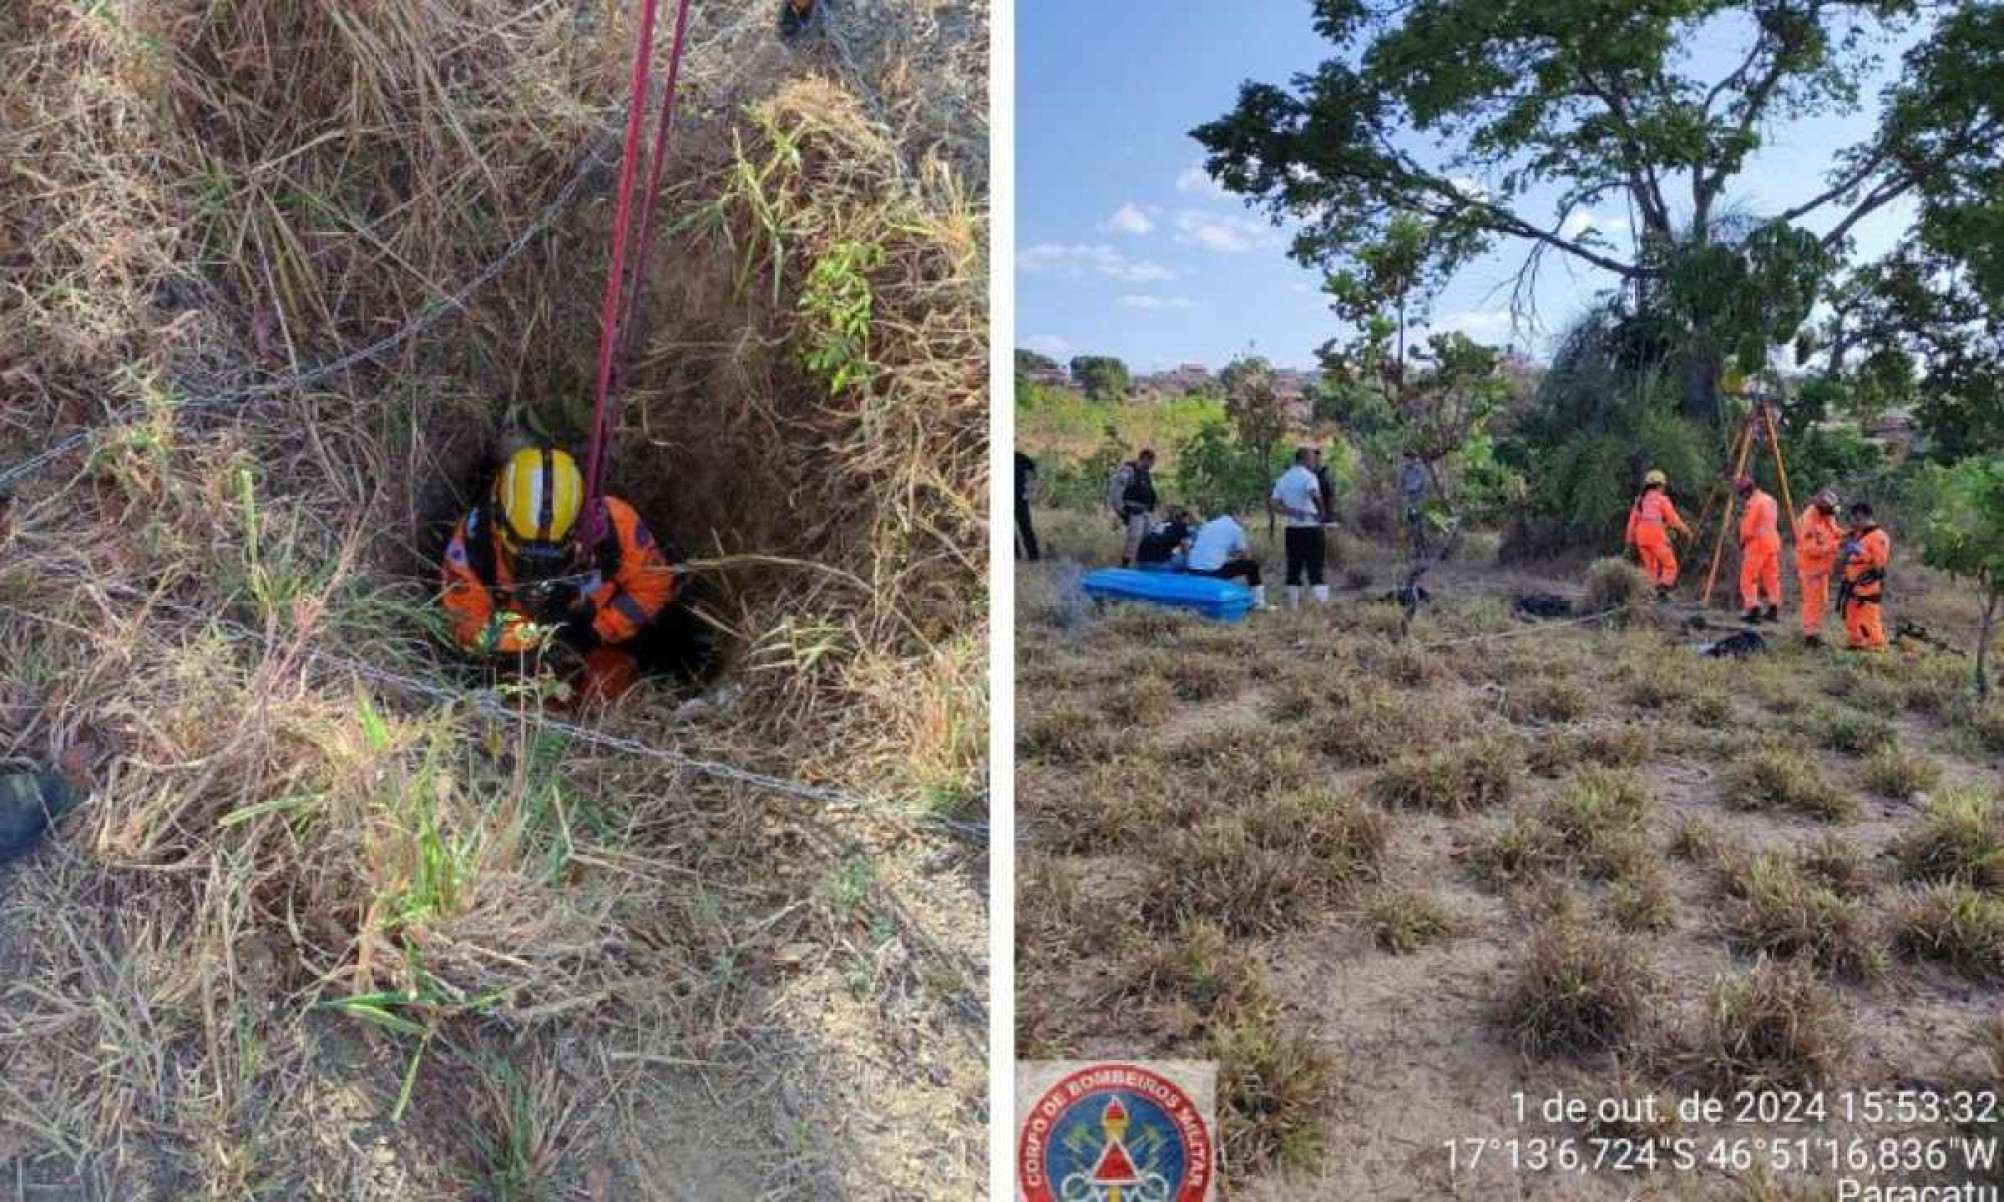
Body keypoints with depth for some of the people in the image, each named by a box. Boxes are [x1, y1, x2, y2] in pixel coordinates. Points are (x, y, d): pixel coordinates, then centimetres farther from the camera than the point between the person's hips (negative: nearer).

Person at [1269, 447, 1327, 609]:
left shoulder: (1283, 478, 12)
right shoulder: (1308, 476, -8)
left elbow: (1272, 505, 8)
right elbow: (1315, 496, -28)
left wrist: (1293, 512, 2)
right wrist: (1321, 514, -15)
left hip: (1292, 530, 6)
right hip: (1311, 529, -6)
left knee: (1293, 571, 10)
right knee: (1316, 571, -6)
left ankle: (1293, 608, 12)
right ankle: (1323, 606, -9)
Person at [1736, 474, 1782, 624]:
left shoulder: (1753, 502, -13)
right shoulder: (1770, 500, 16)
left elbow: (1748, 528, -15)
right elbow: (1776, 524, 18)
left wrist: (1742, 542, 2)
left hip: (1757, 544, -9)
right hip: (1773, 542, 9)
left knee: (1749, 578, -4)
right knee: (1771, 576, 13)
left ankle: (1754, 610, -10)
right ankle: (1773, 610, 16)